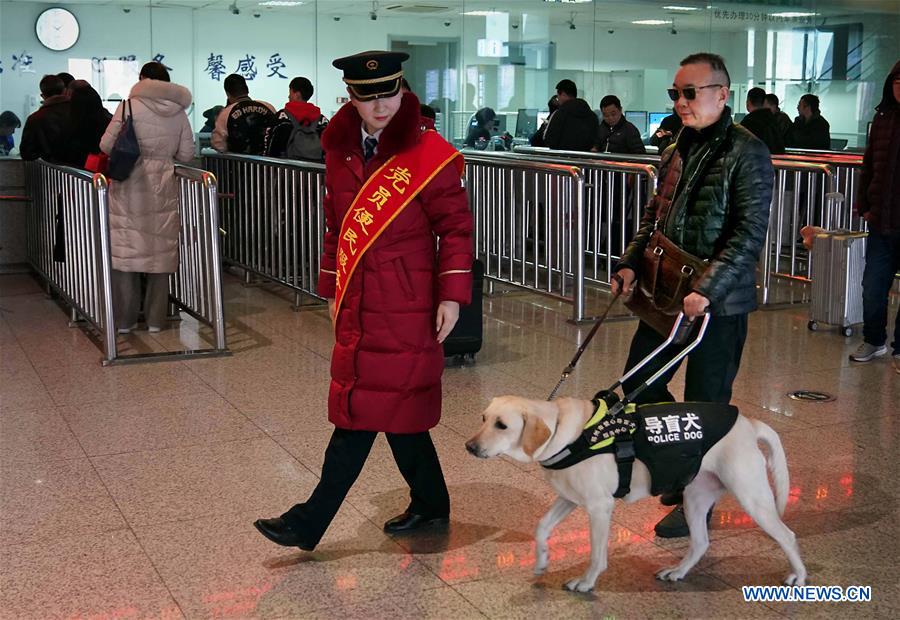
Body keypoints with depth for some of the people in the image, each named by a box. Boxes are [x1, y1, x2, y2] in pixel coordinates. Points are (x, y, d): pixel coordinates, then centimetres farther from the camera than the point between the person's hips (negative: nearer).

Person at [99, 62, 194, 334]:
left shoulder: (129, 106, -5)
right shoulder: (178, 112, 4)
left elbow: (106, 145, -4)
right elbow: (186, 154, 5)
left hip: (128, 188, -2)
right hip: (163, 188, 2)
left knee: (125, 249, 5)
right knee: (160, 250, 9)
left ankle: (125, 319, 9)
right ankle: (156, 319, 14)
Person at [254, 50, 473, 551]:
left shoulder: (431, 154, -10)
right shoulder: (341, 149, 8)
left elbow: (456, 228, -7)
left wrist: (452, 296, -12)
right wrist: (333, 288, 17)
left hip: (404, 307, -6)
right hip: (357, 304, 7)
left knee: (364, 410, -2)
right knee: (395, 408, 13)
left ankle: (310, 523, 5)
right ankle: (431, 505, 30)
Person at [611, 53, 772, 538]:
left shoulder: (746, 153, -13)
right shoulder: (677, 151, 10)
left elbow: (749, 234, -18)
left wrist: (707, 289, -26)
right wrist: (632, 263, 5)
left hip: (720, 302, -8)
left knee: (706, 403, 3)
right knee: (639, 382, 13)